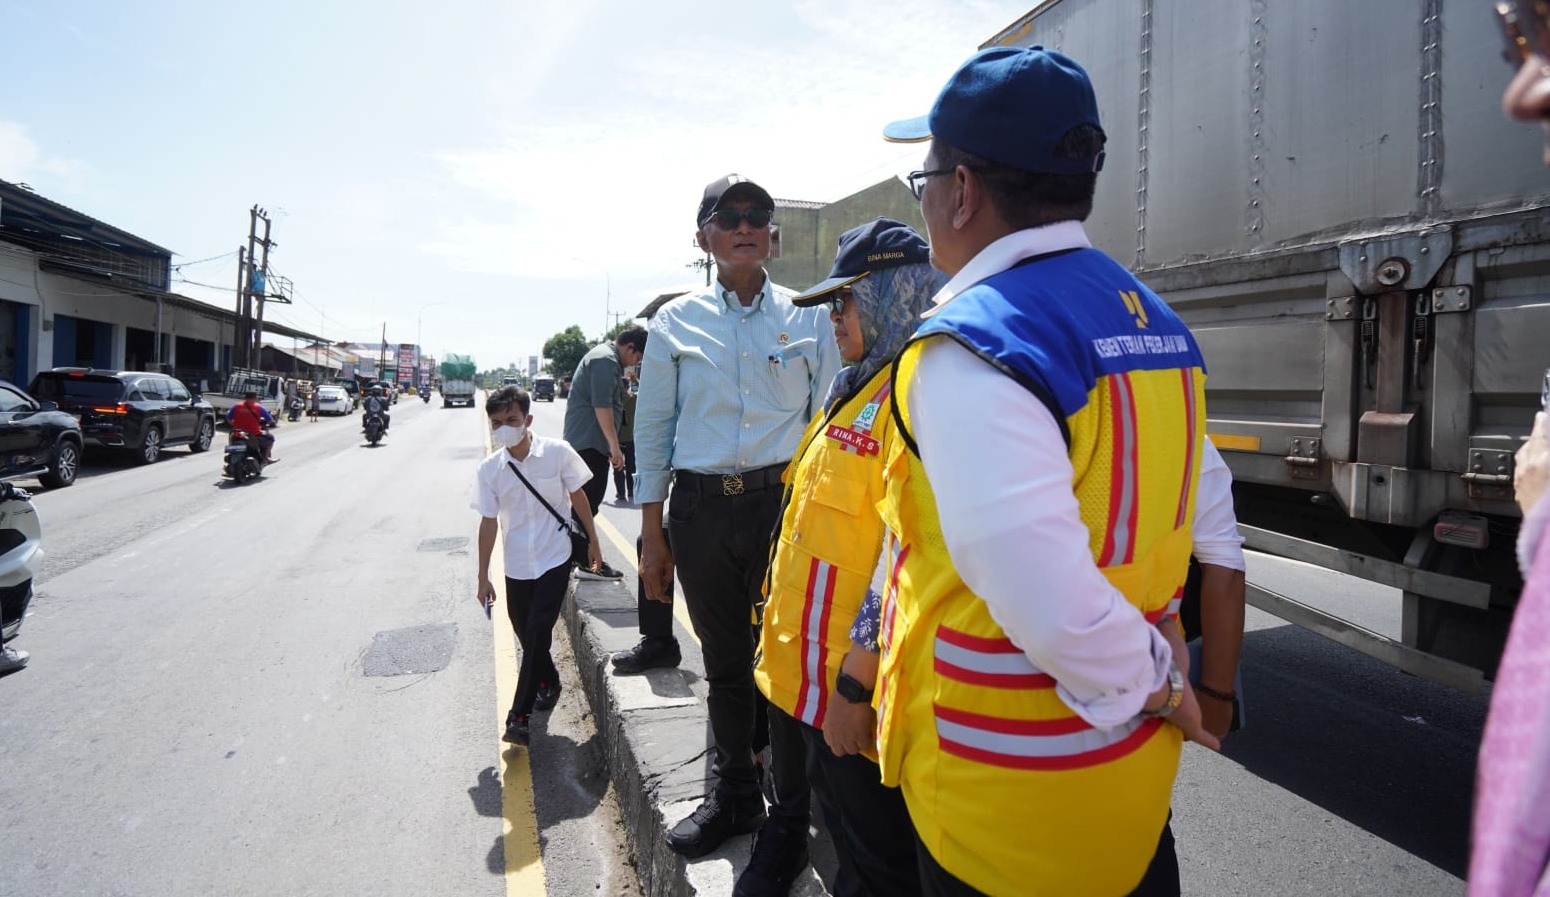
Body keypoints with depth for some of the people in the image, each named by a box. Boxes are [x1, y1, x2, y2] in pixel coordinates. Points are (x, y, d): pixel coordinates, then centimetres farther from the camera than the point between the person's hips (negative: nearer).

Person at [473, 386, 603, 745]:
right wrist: (483, 577, 2)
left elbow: (577, 497, 0)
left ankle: (519, 717, -2)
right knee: (527, 635, 14)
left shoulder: (558, 452, -13)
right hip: (516, 565, 3)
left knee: (537, 634, -10)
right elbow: (488, 522, -1)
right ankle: (548, 682, 43)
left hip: (554, 559, -3)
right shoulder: (490, 469, -8)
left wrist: (593, 541, 7)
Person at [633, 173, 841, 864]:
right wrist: (652, 534, 5)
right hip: (702, 509, 2)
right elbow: (652, 429, 8)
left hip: (785, 501, -1)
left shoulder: (808, 318, 5)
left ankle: (795, 805, 27)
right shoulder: (675, 323, 7)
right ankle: (734, 798, 35)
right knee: (723, 660, 14)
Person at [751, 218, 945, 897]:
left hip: (849, 687, -9)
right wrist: (782, 630, 21)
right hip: (800, 668, 9)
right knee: (791, 797, 28)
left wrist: (854, 683, -23)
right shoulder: (857, 388, 12)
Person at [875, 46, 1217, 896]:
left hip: (1006, 795, -7)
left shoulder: (969, 352, -25)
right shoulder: (1158, 324, 2)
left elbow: (1050, 603, -30)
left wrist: (1150, 681, -12)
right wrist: (1160, 680, 13)